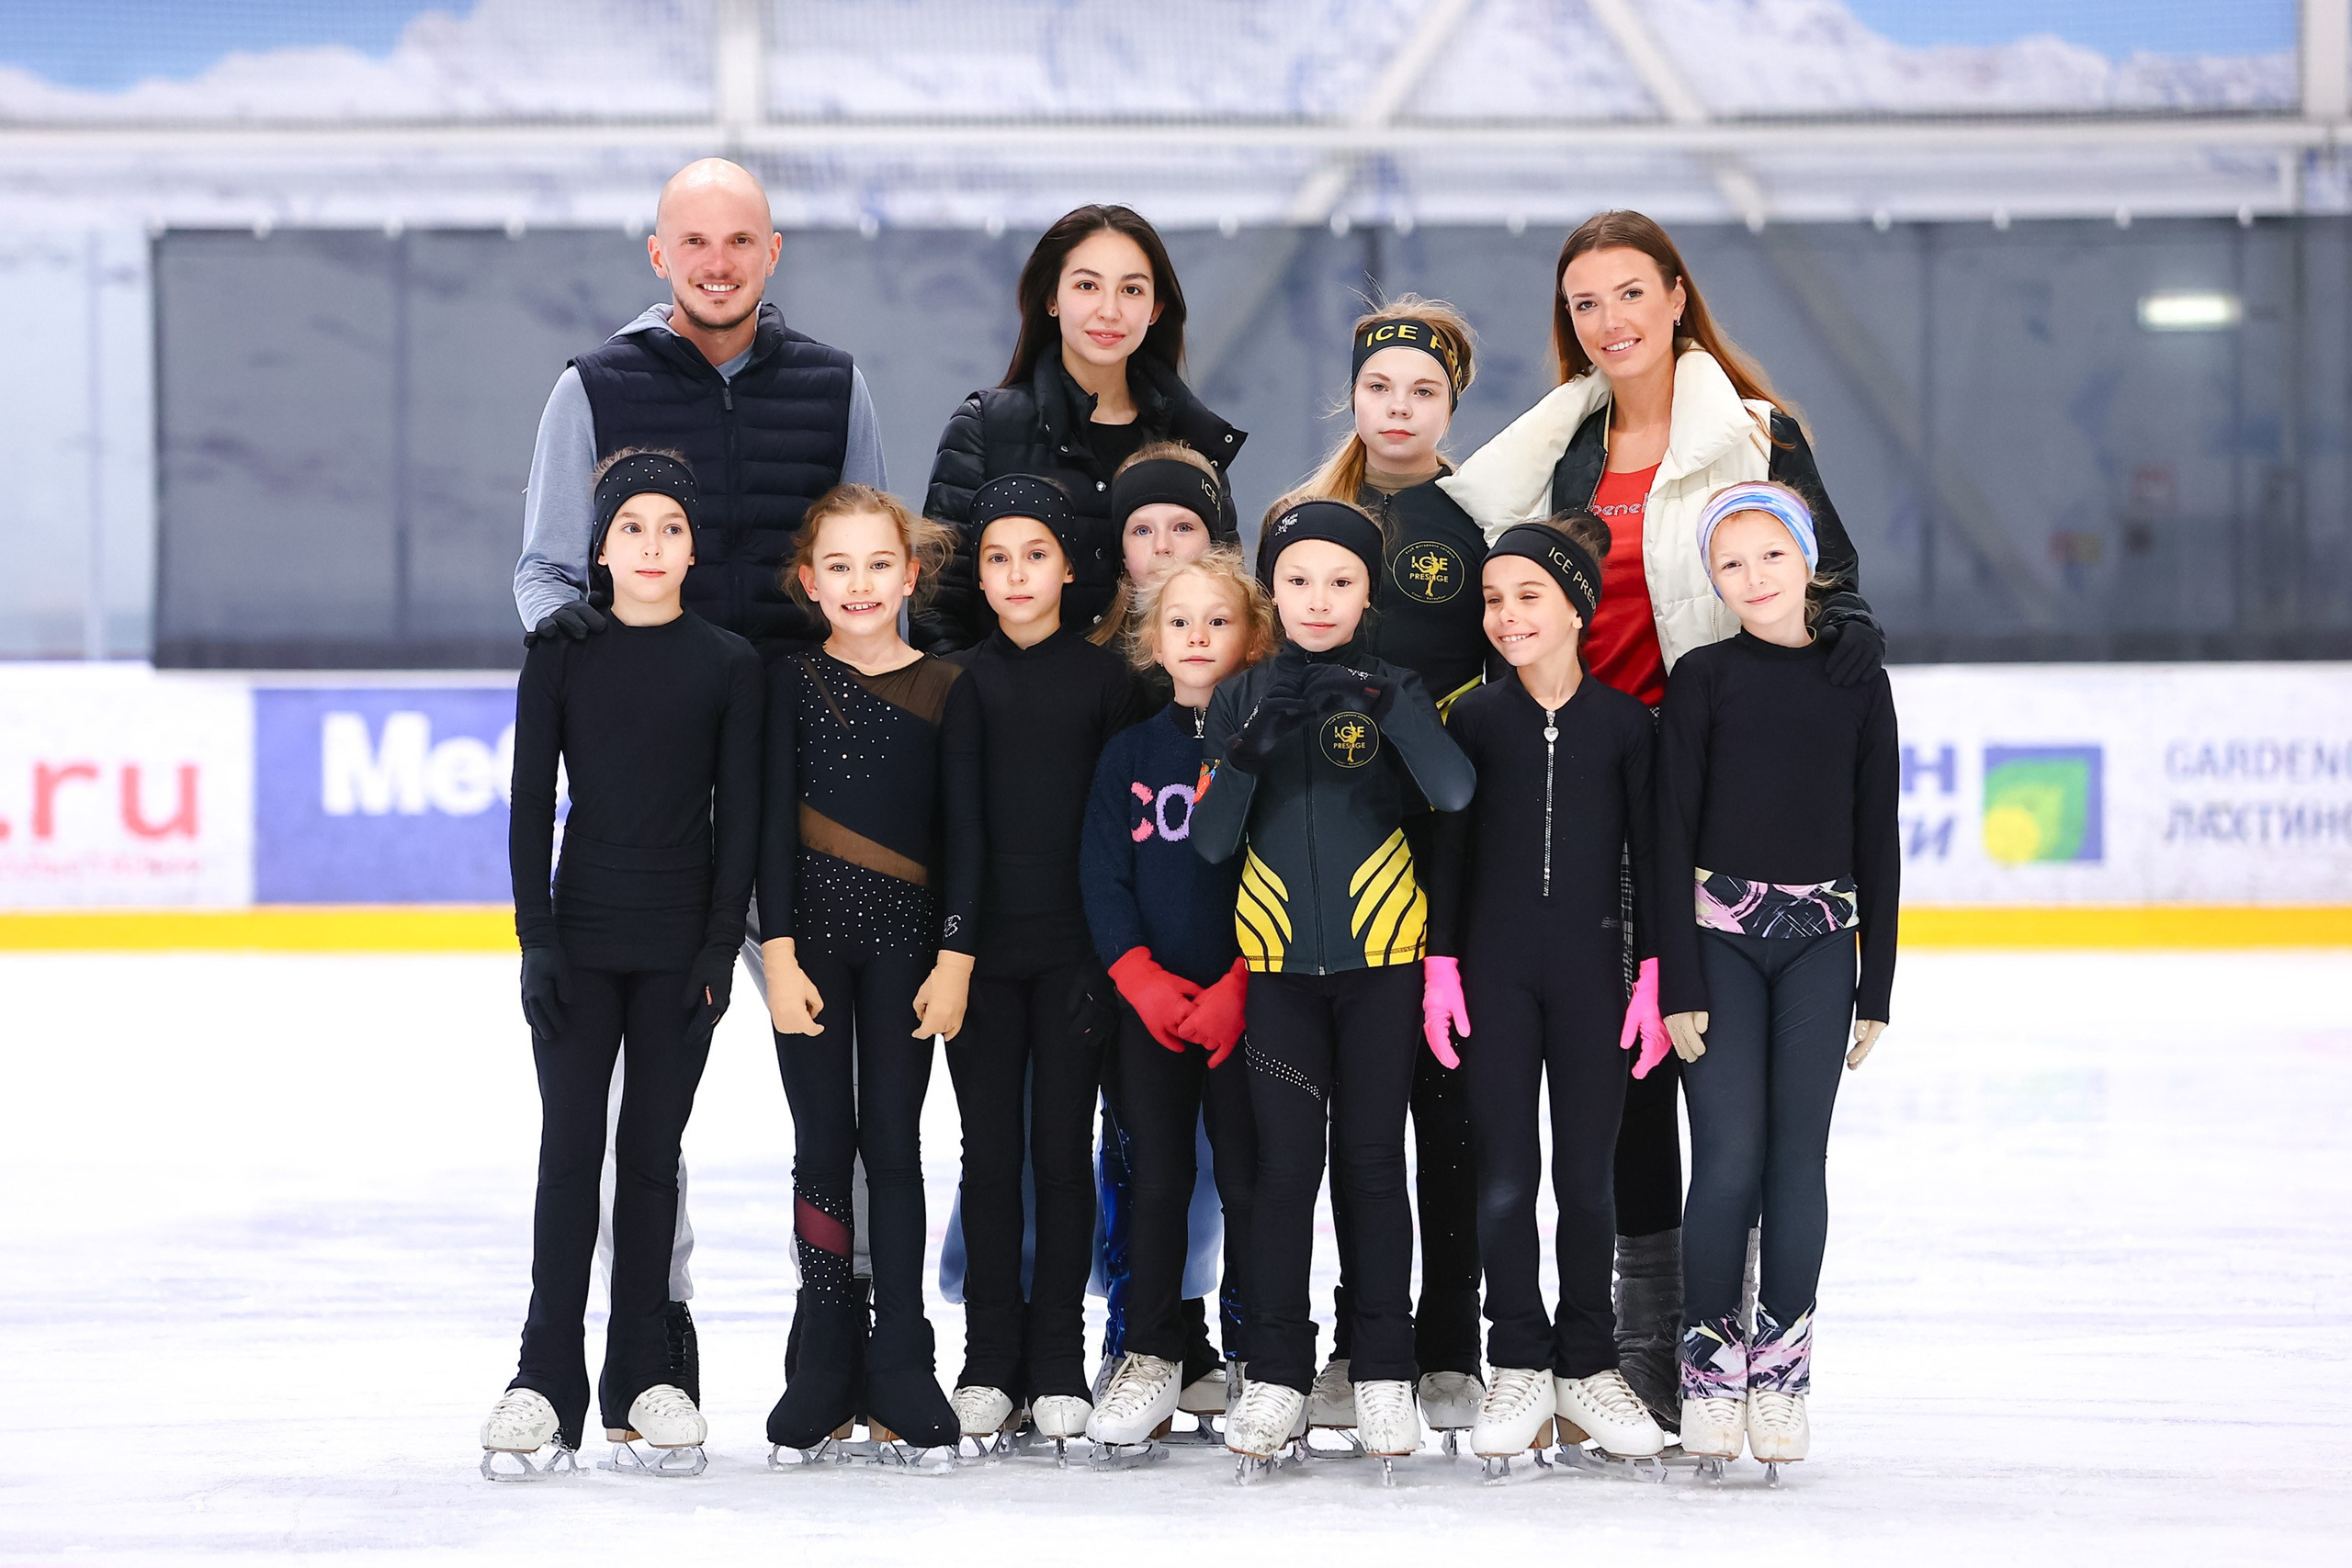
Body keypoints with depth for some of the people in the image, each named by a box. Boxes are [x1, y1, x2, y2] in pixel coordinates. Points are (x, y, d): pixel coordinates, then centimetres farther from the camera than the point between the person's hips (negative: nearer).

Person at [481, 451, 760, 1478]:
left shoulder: (728, 664, 2)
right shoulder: (561, 657, 1)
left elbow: (739, 815, 1)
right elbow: (529, 806, 1)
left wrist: (720, 949, -5)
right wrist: (538, 939, -6)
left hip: (680, 948, 0)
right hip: (581, 936, 0)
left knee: (652, 1155, 5)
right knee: (570, 1153, -1)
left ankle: (643, 1376, 12)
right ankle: (547, 1380, 3)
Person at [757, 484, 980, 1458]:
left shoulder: (946, 693, 2)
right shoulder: (795, 682, 1)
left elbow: (962, 833, 2)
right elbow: (776, 822, -1)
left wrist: (955, 958, -5)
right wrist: (779, 954, -8)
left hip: (905, 940, 0)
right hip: (812, 931, 0)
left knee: (893, 1144, 2)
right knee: (823, 1146, 3)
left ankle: (900, 1365, 6)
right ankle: (825, 1363, 9)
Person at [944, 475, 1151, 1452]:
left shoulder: (1105, 680, 3)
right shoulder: (955, 682, 6)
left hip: (1073, 949, -1)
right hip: (981, 949, 1)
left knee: (1063, 1150, 1)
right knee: (989, 1152, 3)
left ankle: (1059, 1364, 7)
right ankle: (990, 1362, 10)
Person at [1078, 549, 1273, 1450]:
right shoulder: (1129, 754, 8)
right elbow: (1102, 878, 5)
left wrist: (1240, 986, -14)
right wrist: (1140, 976, -8)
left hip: (1246, 1002, -2)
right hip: (1151, 1003, 2)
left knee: (1248, 1180, 1)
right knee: (1156, 1178, 4)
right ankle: (1151, 1354, 11)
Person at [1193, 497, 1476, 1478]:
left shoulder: (1393, 689, 1)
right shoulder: (1244, 696, 5)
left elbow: (1455, 792, -17)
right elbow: (1209, 839, -3)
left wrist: (1387, 707, -30)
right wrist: (1250, 749, -19)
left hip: (1380, 957, -1)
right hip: (1277, 963, 1)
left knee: (1372, 1160, 2)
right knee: (1285, 1161, 0)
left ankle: (1384, 1374, 10)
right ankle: (1276, 1376, 6)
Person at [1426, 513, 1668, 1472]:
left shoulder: (1623, 721, 0)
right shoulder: (1475, 718, 2)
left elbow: (1649, 855, 2)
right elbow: (1449, 850, 5)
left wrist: (1656, 974, -2)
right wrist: (1441, 966, 0)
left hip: (1589, 970, -1)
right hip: (1495, 970, 1)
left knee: (1587, 1175, 4)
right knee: (1505, 1173, 0)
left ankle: (1586, 1365, 15)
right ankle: (1520, 1366, 10)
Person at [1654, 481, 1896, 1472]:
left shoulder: (1856, 683, 6)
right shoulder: (1703, 679, 0)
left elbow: (1878, 841, 8)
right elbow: (1671, 833, -2)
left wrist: (1876, 989, 5)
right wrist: (1678, 983, -8)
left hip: (1819, 943, 2)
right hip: (1720, 933, -2)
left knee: (1798, 1157, 0)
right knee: (1729, 1157, -7)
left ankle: (1782, 1366, 8)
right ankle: (1709, 1364, 4)